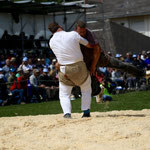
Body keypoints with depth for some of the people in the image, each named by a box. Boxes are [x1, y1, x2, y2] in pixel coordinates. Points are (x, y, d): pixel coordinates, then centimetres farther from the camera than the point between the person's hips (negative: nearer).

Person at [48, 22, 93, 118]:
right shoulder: (73, 35, -8)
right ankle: (86, 112, 18)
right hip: (79, 67, -1)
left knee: (64, 95, 14)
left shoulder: (52, 42, 2)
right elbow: (89, 45, 2)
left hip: (64, 70, 1)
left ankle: (67, 113, -9)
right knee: (86, 90, 23)